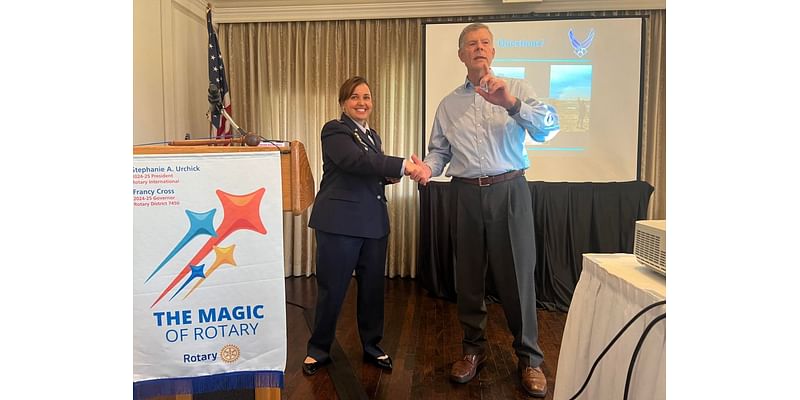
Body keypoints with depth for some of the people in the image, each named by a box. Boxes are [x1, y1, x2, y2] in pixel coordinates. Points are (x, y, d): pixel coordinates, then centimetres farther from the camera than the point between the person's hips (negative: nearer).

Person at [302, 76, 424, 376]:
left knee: (373, 286, 12)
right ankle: (318, 349, 22)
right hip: (339, 222, -7)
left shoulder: (372, 135, 17)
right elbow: (356, 162, -25)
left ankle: (372, 346, 29)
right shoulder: (334, 130, -7)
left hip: (374, 222, 7)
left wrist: (389, 176, 3)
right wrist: (402, 165, -29)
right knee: (332, 289, 3)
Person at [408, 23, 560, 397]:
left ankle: (529, 358, 18)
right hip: (466, 194, 3)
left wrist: (510, 103, -26)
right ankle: (473, 349, 28)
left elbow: (549, 127, -10)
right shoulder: (448, 104, 12)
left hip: (509, 191, -2)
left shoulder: (517, 89, 5)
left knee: (517, 275, 1)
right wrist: (428, 167, -13)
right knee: (468, 275, 11)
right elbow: (439, 150, 9)